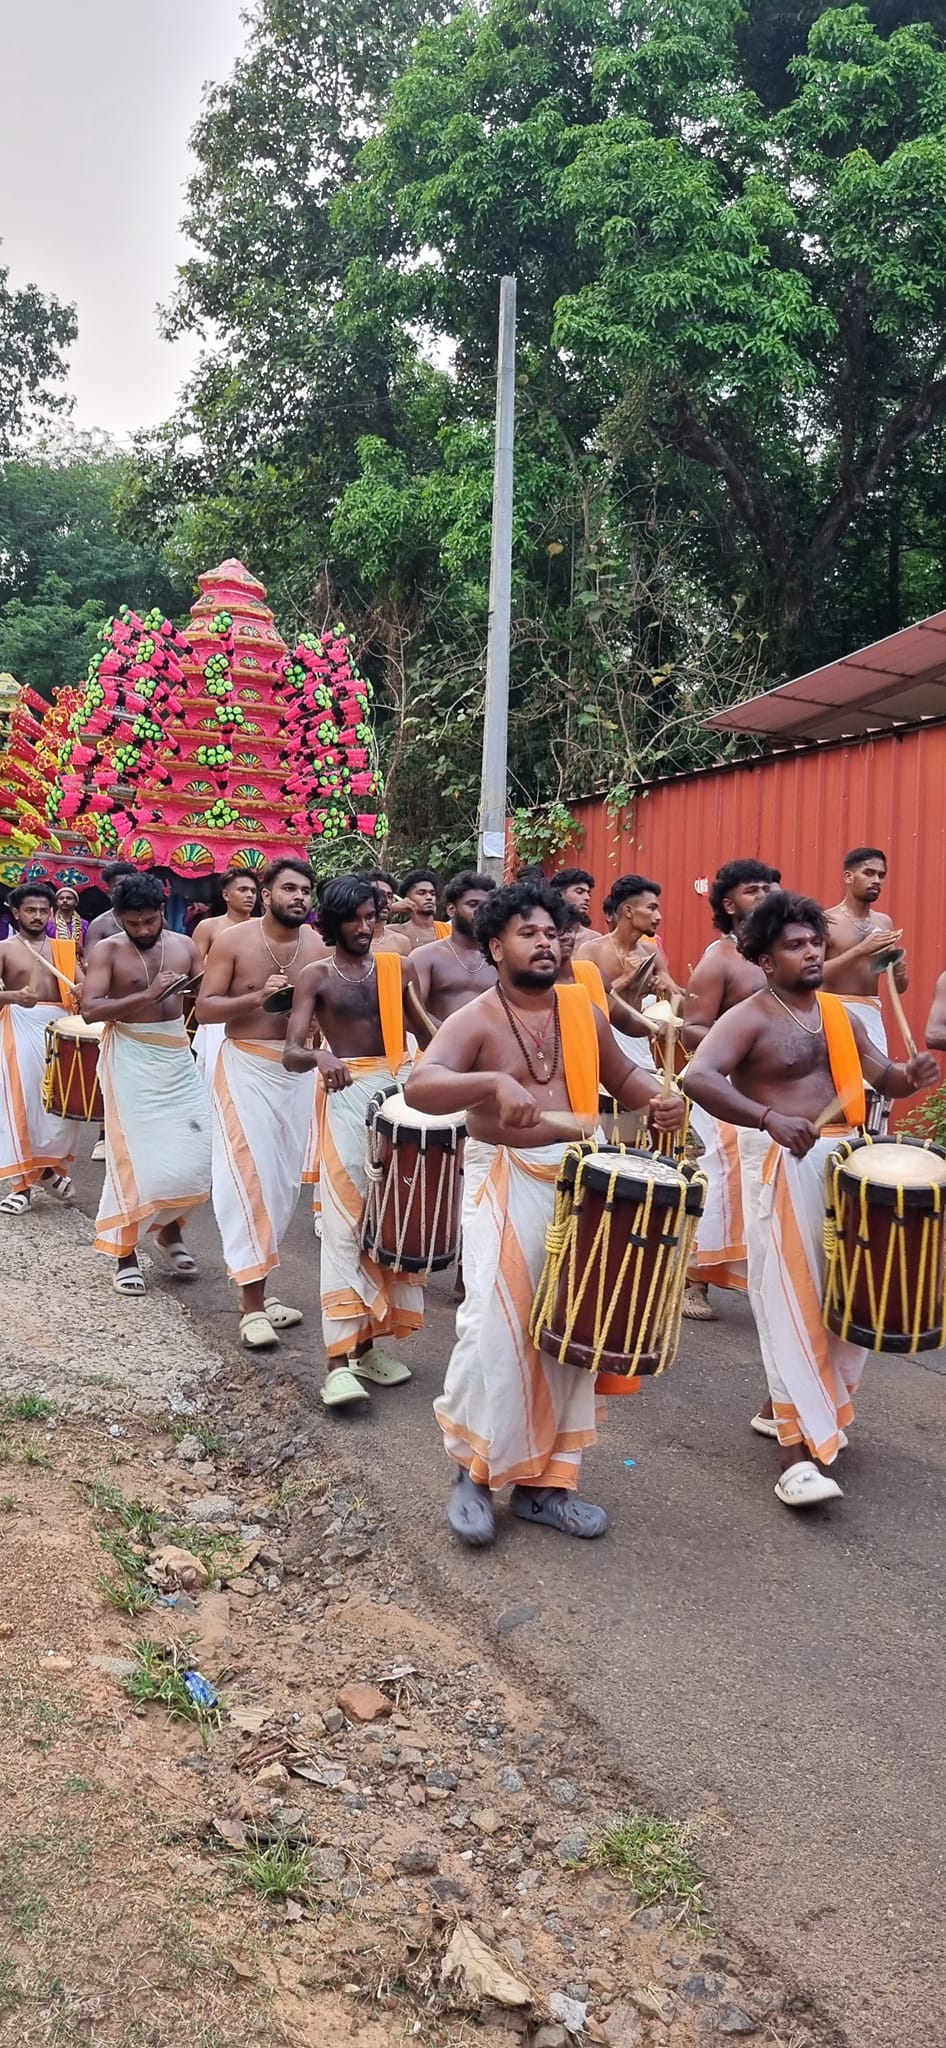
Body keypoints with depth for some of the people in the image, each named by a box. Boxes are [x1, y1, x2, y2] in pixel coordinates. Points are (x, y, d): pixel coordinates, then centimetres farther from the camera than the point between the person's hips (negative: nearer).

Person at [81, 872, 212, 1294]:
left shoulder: (184, 945, 5)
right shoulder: (107, 951, -7)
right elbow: (89, 1010, -17)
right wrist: (146, 995, -25)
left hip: (177, 1055, 4)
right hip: (130, 1058, -4)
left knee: (197, 1152, 3)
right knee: (134, 1156, -4)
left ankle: (170, 1227, 28)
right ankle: (126, 1254, 10)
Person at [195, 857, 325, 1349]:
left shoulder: (318, 947, 4)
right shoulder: (232, 941, -6)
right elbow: (205, 1008, -7)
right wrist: (257, 997, -21)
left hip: (299, 1068, 5)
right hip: (246, 1066, -5)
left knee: (285, 1177, 9)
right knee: (251, 1174, -11)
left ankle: (255, 1280, 23)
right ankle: (252, 1300, -8)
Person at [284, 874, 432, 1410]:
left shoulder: (399, 968, 11)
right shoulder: (317, 977, 2)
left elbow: (430, 1031, 9)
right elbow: (292, 1054, -8)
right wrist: (319, 1057, -29)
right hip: (346, 1095, -4)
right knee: (346, 1220, -10)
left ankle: (367, 1339, 18)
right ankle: (340, 1359, -11)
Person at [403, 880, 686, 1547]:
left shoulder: (582, 1009, 7)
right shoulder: (475, 1021, -10)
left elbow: (621, 1074, 20)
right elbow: (419, 1087, -26)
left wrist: (658, 1099, -2)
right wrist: (495, 1082, -42)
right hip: (507, 1186, -5)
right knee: (496, 1334, -10)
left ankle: (545, 1481, 22)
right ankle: (475, 1472, 13)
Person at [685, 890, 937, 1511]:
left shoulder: (839, 1013, 13)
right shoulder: (748, 1019, -10)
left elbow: (882, 1075, 13)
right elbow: (697, 1077, -25)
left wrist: (912, 1076, -11)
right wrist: (770, 1119, -36)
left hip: (841, 1160, 7)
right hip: (783, 1165, -7)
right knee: (792, 1300, -8)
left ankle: (787, 1405, 31)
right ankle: (800, 1447, -4)